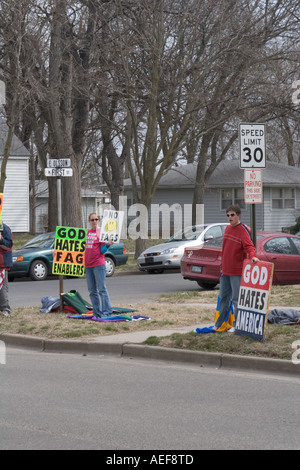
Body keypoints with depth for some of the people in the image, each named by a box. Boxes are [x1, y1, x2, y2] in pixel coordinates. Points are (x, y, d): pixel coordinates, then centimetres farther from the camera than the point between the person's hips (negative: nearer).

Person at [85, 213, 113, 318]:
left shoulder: (101, 232, -4)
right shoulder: (87, 232, 13)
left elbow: (102, 250, -8)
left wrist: (108, 244, -24)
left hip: (98, 265, -6)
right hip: (88, 265, 6)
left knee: (102, 289, -8)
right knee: (92, 291, 9)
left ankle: (107, 312, -7)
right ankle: (97, 313, 14)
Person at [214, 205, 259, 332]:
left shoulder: (243, 231, -13)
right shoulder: (228, 229, 11)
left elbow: (249, 246, -22)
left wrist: (253, 256, -42)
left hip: (237, 272, -8)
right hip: (225, 271, 8)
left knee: (236, 299, -1)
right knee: (223, 297, 17)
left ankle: (237, 325, 9)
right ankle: (219, 323, 28)